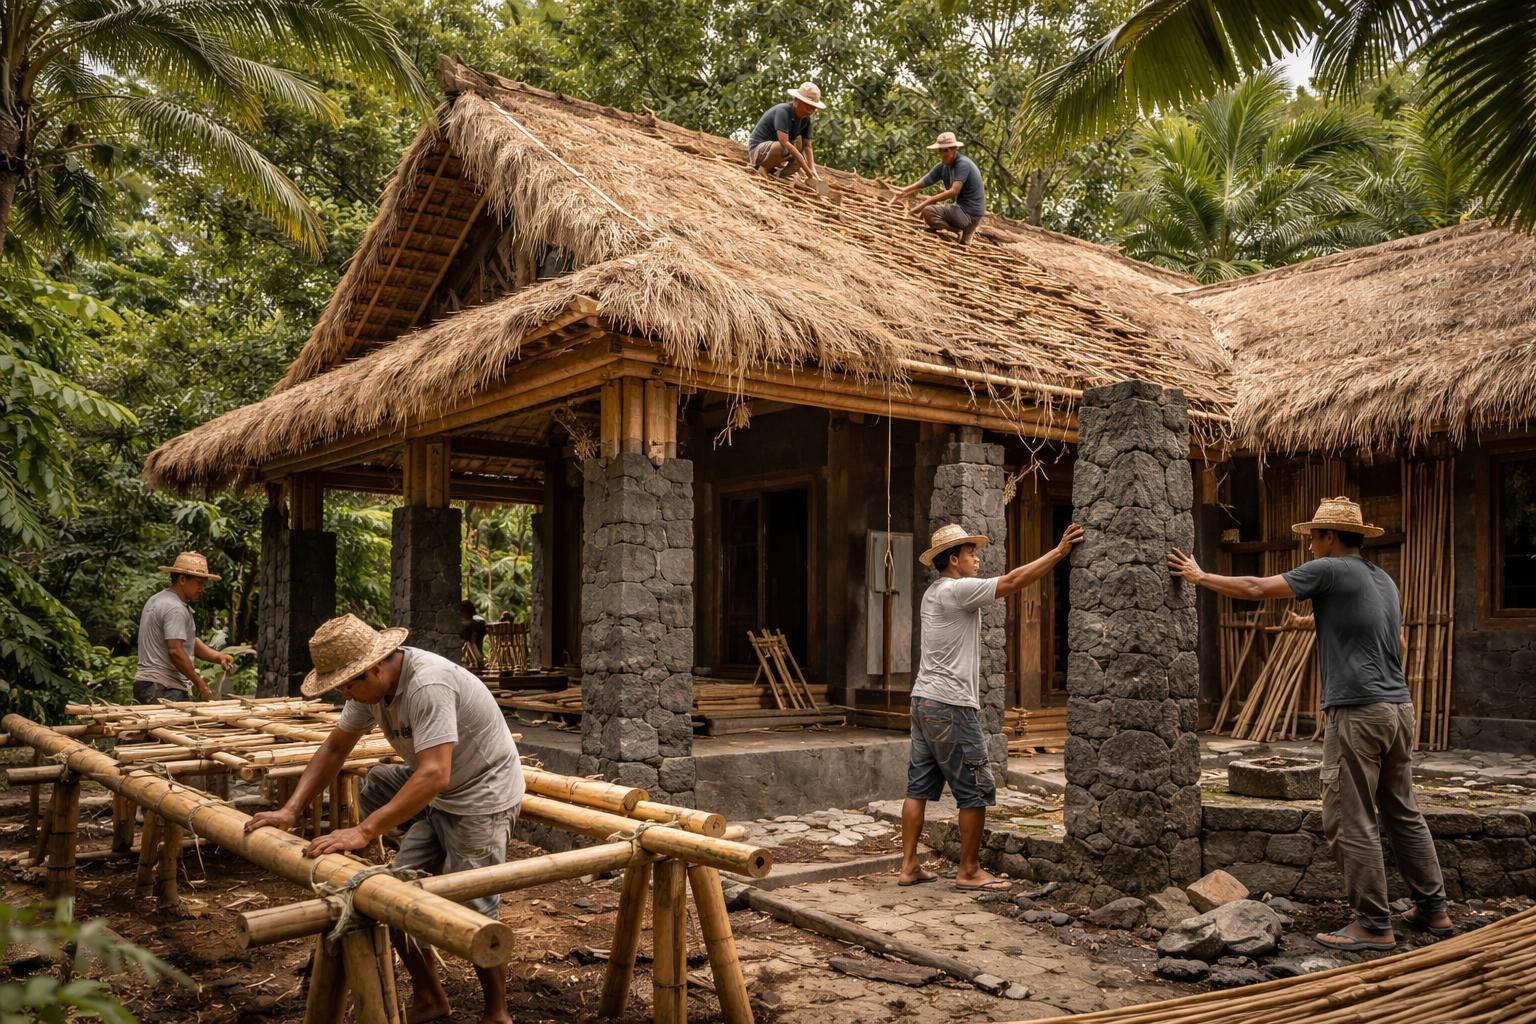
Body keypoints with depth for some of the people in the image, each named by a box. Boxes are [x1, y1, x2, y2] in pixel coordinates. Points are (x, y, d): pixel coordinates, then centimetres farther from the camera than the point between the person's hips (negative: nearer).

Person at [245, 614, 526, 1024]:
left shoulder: (428, 684, -31)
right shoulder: (369, 683, -4)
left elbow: (433, 775, -39)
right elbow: (334, 748, 6)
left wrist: (363, 832, -42)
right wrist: (291, 810, -4)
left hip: (483, 797, -9)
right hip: (439, 796, 9)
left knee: (472, 913, -6)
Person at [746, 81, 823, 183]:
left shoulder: (805, 119, -2)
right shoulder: (782, 111, -24)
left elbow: (807, 146, 1)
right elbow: (785, 143, -35)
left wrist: (813, 170, -17)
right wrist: (807, 170, -38)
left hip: (774, 150, 9)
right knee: (782, 148, -38)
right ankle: (763, 169, -13)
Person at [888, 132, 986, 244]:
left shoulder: (963, 164, -15)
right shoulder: (942, 166, 8)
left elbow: (954, 191, -26)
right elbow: (921, 184, 5)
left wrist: (926, 202, -28)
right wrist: (903, 192, -12)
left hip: (970, 213, -9)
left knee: (927, 211, -20)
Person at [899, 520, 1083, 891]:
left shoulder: (934, 592, 15)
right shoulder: (957, 590, -13)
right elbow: (1013, 582, -16)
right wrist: (1059, 551, -11)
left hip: (924, 701, 10)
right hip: (951, 706, -10)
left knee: (919, 787, 10)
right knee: (975, 791, -1)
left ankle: (909, 866, 14)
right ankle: (969, 872, 5)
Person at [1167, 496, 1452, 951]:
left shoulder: (1330, 570, -7)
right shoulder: (1383, 579, 17)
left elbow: (1257, 588, -7)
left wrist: (1200, 576, 4)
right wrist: (1316, 621, 48)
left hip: (1357, 710, -9)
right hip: (1398, 706, 9)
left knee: (1351, 823, -3)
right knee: (1403, 814, 17)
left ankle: (1373, 925, 0)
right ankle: (1432, 908, 23)